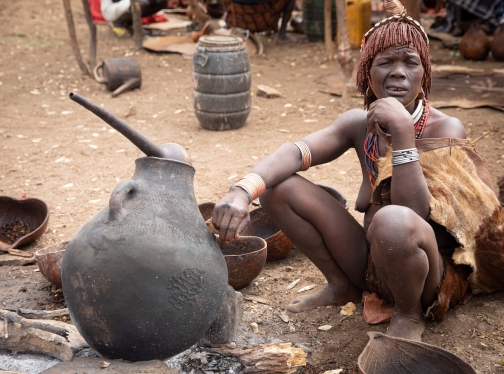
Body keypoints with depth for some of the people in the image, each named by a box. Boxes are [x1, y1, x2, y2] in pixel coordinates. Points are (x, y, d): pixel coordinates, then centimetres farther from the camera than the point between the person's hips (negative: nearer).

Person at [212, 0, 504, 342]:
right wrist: (242, 191, -33)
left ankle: (409, 314, -8)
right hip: (371, 261, 5)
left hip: (433, 272, -5)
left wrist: (403, 130, -32)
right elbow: (295, 152, -15)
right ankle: (342, 287, 10)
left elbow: (415, 211, -27)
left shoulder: (446, 130, -16)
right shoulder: (359, 125, 0)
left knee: (392, 221, -41)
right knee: (279, 187, -6)